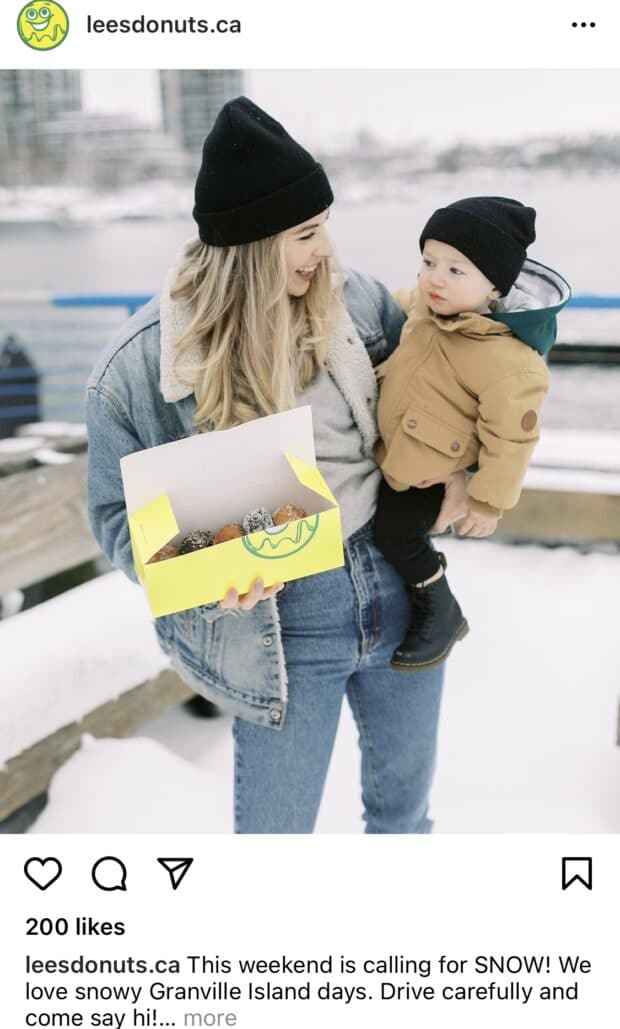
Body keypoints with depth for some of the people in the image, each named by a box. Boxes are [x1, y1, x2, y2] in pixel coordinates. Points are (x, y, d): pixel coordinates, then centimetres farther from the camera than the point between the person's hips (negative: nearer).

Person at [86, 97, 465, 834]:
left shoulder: (354, 301, -4)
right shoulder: (137, 367, -15)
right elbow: (118, 516, -6)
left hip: (405, 587, 4)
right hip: (282, 630, -4)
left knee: (405, 800, 26)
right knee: (274, 828, 13)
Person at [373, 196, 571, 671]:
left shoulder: (507, 361, -35)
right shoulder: (429, 303, -12)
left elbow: (511, 437, -26)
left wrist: (490, 501, -18)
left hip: (433, 471, -8)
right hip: (395, 451, 8)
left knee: (396, 534, -3)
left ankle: (442, 615, 22)